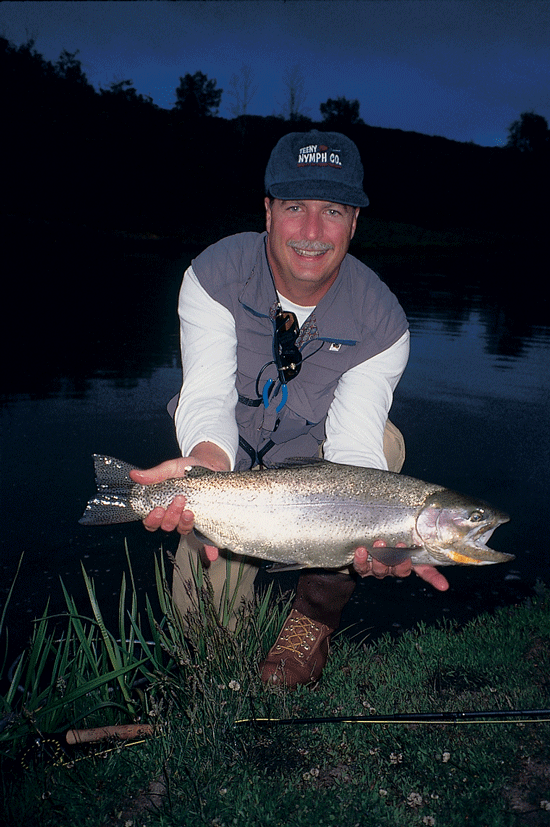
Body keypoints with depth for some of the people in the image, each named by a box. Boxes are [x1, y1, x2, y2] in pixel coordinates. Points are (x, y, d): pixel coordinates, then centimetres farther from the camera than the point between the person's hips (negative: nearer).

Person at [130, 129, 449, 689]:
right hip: (232, 464, 0)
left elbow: (352, 445, -30)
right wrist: (207, 462, -56)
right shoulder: (214, 277, -22)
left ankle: (313, 619, -12)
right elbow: (208, 394, -32)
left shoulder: (380, 322, -23)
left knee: (386, 442, -31)